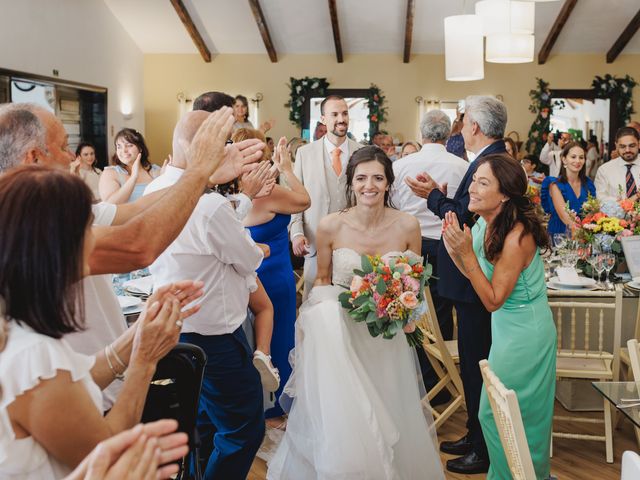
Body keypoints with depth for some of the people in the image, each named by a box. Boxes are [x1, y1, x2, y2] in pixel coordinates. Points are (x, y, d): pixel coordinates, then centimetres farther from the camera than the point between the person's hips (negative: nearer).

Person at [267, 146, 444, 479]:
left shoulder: (407, 226, -8)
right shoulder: (330, 226, -10)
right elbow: (322, 280, 5)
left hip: (388, 337, 1)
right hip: (342, 332, -1)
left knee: (388, 420, 2)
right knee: (341, 418, -12)